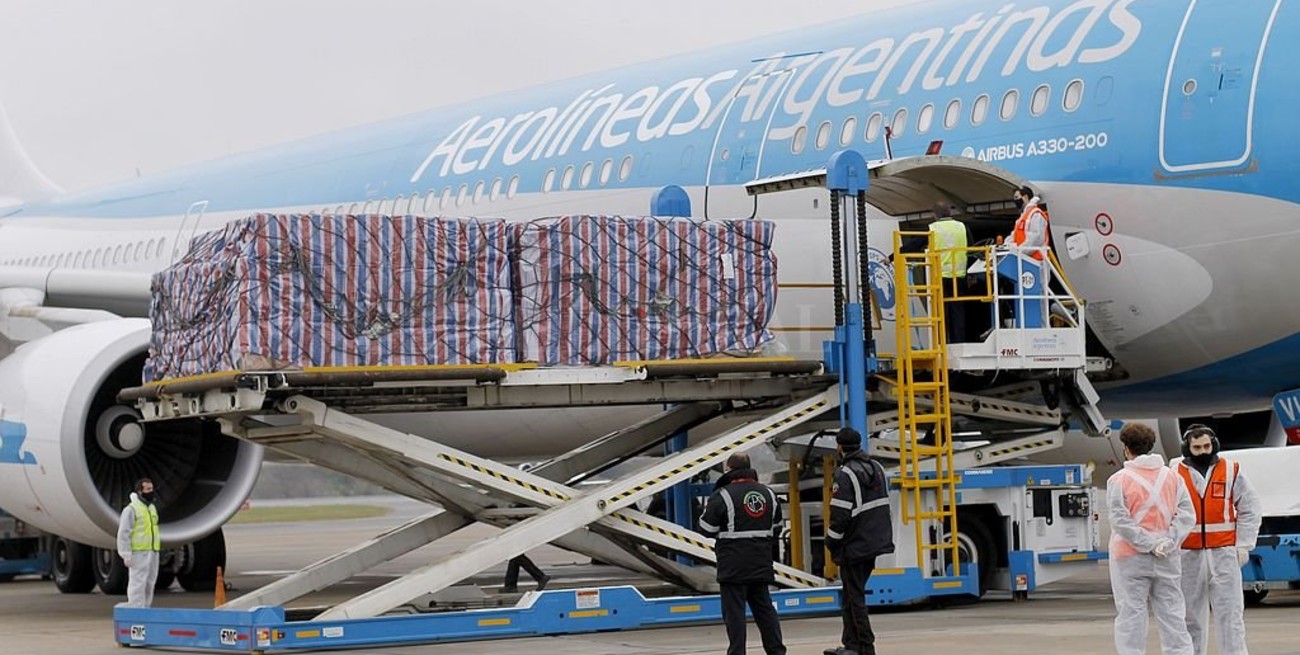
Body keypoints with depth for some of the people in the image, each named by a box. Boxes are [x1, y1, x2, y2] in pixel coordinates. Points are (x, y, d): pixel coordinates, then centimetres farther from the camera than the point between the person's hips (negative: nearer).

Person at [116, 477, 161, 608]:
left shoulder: (152, 508, 16)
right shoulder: (131, 509, -9)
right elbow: (123, 533, -12)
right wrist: (126, 555, -18)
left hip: (152, 553, 8)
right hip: (138, 553, -8)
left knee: (149, 584, 8)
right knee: (138, 584, -9)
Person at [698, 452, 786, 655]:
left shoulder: (723, 495, -12)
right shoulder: (768, 493, 9)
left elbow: (707, 529, -7)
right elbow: (776, 528, 17)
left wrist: (708, 508, 12)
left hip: (733, 564, -6)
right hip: (761, 562, 6)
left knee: (734, 610, -1)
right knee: (763, 606, 15)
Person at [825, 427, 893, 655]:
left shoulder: (846, 474, -16)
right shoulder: (876, 467, 9)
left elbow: (840, 514, -17)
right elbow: (883, 504, 17)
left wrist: (832, 542, -6)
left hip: (855, 546, -8)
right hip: (877, 541, 8)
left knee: (854, 596, -2)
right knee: (851, 593, 15)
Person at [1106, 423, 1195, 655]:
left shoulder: (1119, 480, -8)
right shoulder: (1171, 477, 6)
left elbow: (1120, 521, -15)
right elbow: (1187, 514, -1)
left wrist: (1148, 543, -13)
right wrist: (1170, 541, -7)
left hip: (1130, 557, -4)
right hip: (1167, 558, 4)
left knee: (1131, 614, 1)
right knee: (1172, 614, 9)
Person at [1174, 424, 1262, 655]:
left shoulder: (1231, 471, 4)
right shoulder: (1176, 475, 4)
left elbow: (1249, 510, 6)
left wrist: (1243, 546, 0)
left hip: (1224, 553, -1)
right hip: (1189, 555, 1)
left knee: (1230, 610, -4)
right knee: (1192, 612, 7)